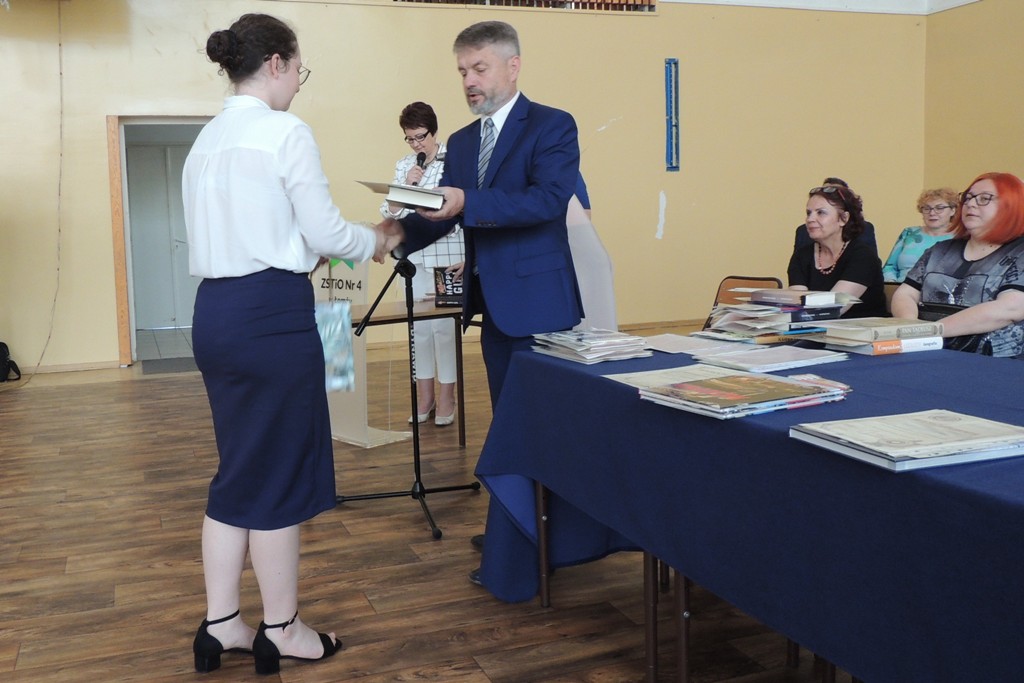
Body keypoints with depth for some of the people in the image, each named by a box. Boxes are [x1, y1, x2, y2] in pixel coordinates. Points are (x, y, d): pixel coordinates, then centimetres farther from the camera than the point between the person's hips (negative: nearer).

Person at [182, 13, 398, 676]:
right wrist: (375, 242, 9)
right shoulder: (285, 132, -10)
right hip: (270, 312, -8)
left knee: (239, 468, 16)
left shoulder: (208, 138, 13)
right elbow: (324, 229, -9)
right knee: (282, 471, 4)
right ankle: (281, 630, 18)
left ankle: (220, 623, 23)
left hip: (216, 309, 8)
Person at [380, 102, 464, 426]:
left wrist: (467, 258, -9)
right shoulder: (404, 166, 10)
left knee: (444, 325, -1)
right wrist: (406, 185, -6)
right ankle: (424, 395, 20)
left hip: (447, 257, -5)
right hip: (414, 257, 5)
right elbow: (389, 213, 11)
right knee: (418, 326, 9)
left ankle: (446, 397, 12)